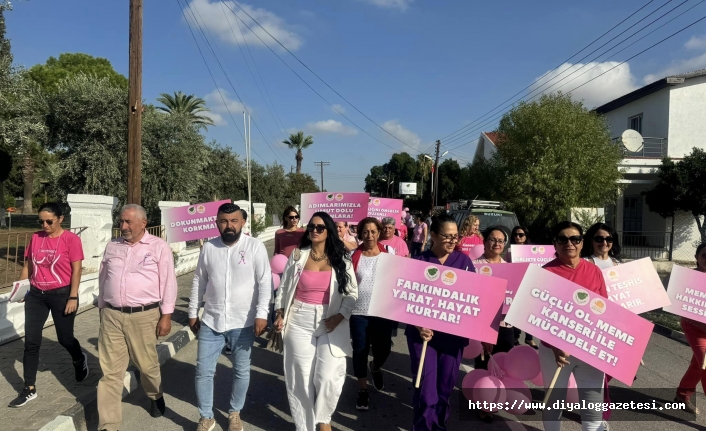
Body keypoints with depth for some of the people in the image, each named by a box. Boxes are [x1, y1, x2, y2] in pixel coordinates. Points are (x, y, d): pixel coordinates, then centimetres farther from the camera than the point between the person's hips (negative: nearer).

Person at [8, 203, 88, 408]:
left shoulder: (71, 239, -11)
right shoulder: (35, 237, 4)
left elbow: (76, 270, -10)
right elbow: (28, 265, 12)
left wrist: (73, 297, -14)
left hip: (61, 294, -4)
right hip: (36, 295, 4)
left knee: (65, 338, 8)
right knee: (31, 342, 3)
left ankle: (80, 360, 41)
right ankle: (29, 389, 14)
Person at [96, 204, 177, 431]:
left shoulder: (159, 246, -5)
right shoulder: (112, 246, 9)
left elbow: (168, 282, -5)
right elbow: (103, 279, 18)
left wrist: (166, 316, -8)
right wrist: (102, 309, 18)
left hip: (144, 316, -3)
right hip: (112, 316, 4)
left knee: (147, 364, 12)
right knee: (110, 371, 4)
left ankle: (156, 397, 43)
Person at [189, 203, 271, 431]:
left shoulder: (255, 246, -9)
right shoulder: (209, 247, 2)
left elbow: (265, 282, -11)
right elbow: (199, 282, 10)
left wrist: (261, 314, -19)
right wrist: (193, 313, 12)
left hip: (243, 323, -2)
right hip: (211, 322, 3)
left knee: (241, 371, 12)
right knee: (203, 371, 7)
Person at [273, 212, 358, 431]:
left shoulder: (341, 260, 0)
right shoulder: (298, 256, 3)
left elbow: (352, 293, 1)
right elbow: (284, 287, 8)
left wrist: (340, 316, -11)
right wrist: (280, 314, -2)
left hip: (331, 325, -1)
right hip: (299, 324, 1)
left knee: (328, 377, -6)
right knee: (300, 378, 8)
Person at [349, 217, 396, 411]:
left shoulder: (389, 252, 0)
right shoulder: (354, 255, -2)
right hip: (358, 310, 0)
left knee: (383, 349, 7)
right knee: (360, 350, 8)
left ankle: (375, 367, 44)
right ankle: (362, 390, 29)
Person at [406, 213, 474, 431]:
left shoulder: (464, 261, 3)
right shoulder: (419, 261, -4)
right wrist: (418, 326, -15)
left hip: (453, 332, 3)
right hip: (424, 331, -2)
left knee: (446, 385, 12)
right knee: (426, 387, -3)